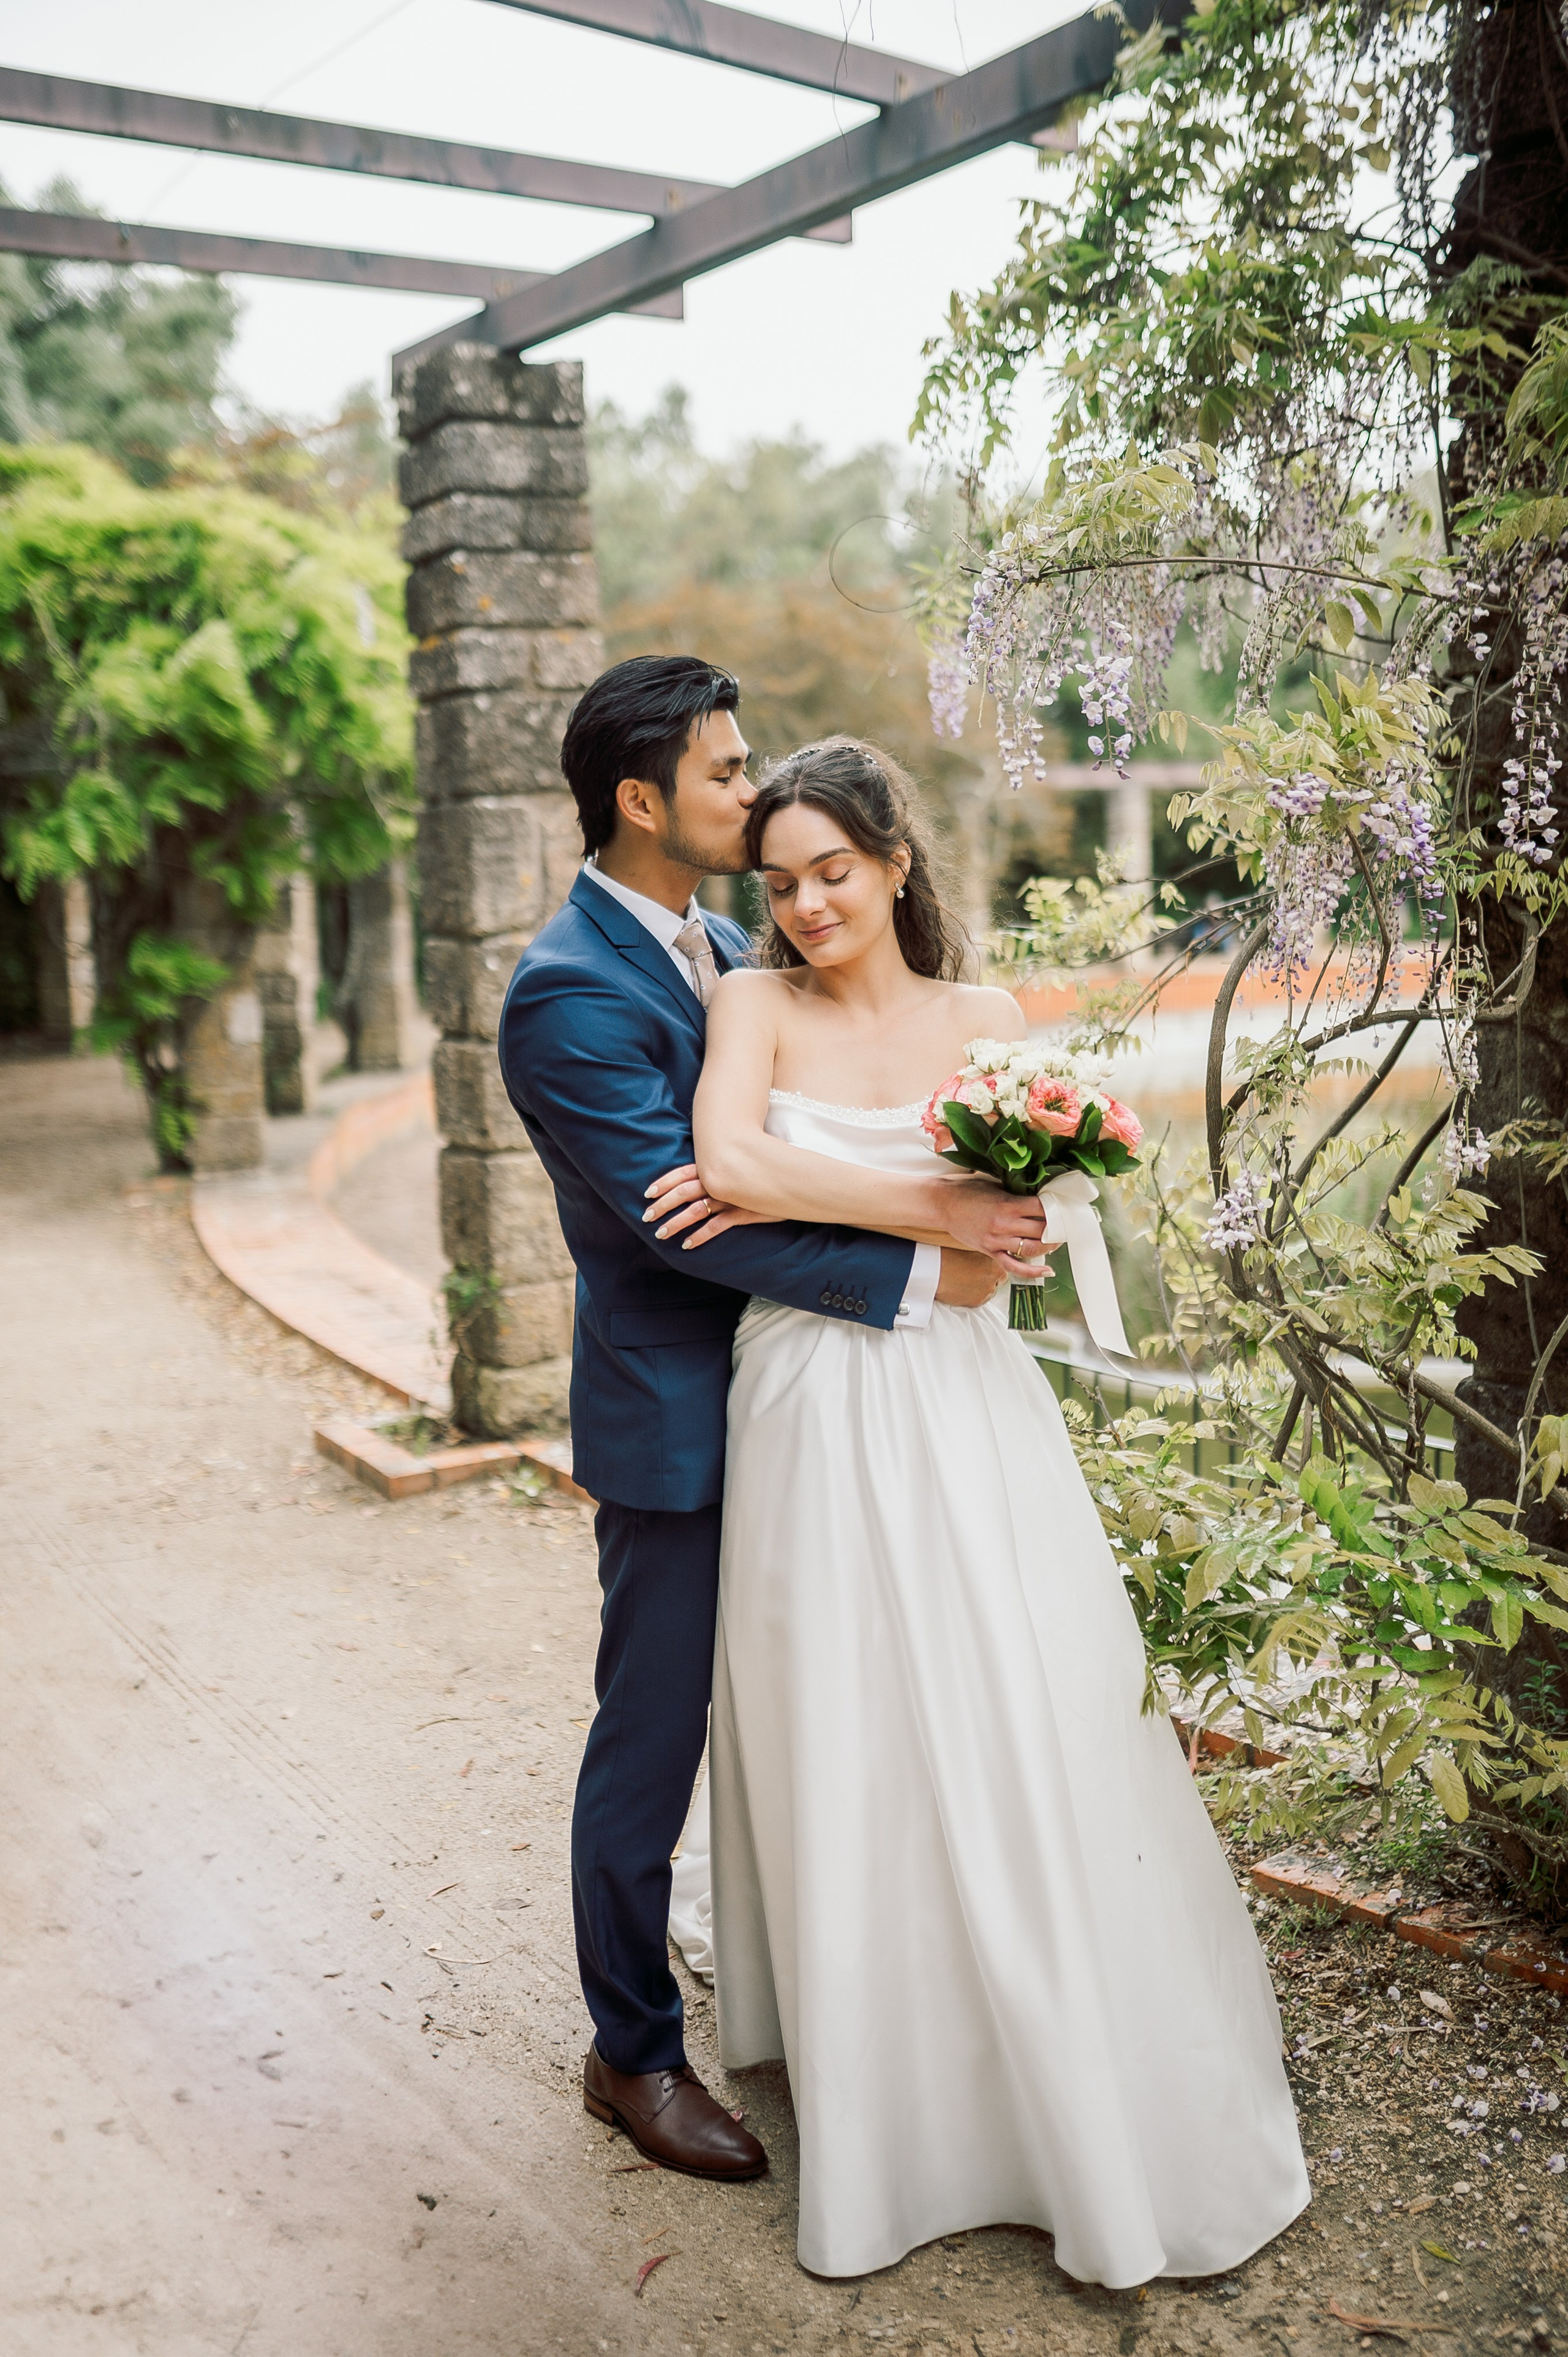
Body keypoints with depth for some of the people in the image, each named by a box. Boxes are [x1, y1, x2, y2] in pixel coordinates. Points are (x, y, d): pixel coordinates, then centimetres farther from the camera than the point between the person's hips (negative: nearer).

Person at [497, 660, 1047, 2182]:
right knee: (652, 1742, 8)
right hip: (674, 1426, -8)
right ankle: (633, 2053, 28)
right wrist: (918, 1277, -25)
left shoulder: (721, 949, 9)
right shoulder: (567, 994, -20)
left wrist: (945, 1202, -11)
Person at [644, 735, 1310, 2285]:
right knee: (844, 1773, 8)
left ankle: (1101, 2117, 24)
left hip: (967, 1419, 1)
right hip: (812, 1422, 0)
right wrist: (920, 1201, -13)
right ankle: (882, 2119, 26)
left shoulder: (984, 1025, 6)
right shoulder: (755, 1005, 3)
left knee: (1029, 1750, 5)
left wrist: (791, 1193, -12)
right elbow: (726, 1164, -16)